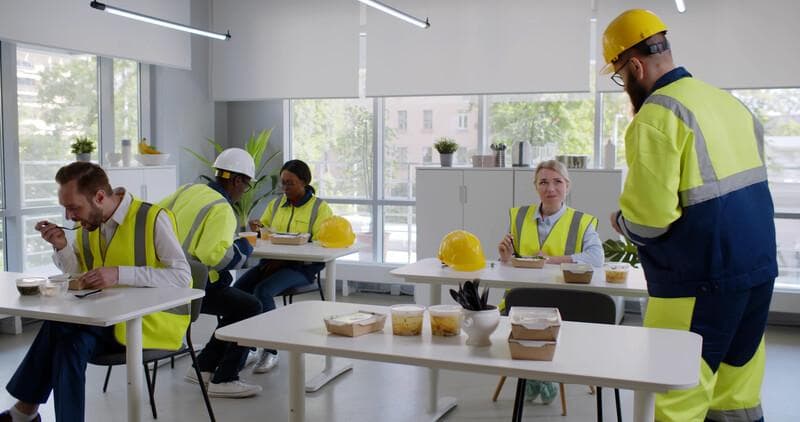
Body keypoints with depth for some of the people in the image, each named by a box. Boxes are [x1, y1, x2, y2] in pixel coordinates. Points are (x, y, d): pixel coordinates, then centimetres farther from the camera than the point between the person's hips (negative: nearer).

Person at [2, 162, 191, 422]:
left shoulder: (153, 218, -14)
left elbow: (182, 275, -22)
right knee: (70, 339, -25)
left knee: (61, 328, -22)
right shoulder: (88, 225, 6)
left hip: (154, 322, -6)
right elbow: (79, 277, 12)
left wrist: (119, 274, -30)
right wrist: (61, 247, -8)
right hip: (109, 318, 6)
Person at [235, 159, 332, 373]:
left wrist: (284, 259, -19)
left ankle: (270, 350, -17)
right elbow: (264, 229, 27)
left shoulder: (320, 208, -1)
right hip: (272, 262, 6)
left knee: (263, 291, -31)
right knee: (239, 288, -22)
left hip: (301, 267, -5)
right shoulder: (276, 203, 17)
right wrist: (257, 227, 0)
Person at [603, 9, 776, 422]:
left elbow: (648, 218, -22)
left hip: (699, 283, -9)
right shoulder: (727, 100, 11)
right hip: (759, 266, 9)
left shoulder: (657, 114, -15)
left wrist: (621, 221, 0)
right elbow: (742, 185, 16)